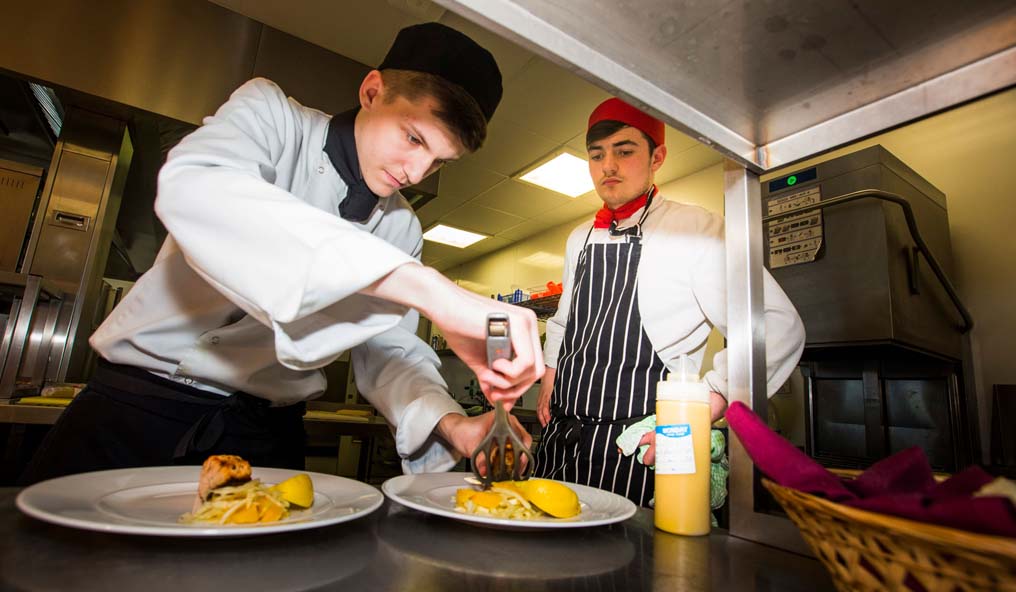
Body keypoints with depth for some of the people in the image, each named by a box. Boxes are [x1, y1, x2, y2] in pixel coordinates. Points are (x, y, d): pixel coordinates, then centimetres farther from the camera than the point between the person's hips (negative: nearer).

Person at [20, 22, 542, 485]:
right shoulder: (270, 114, -10)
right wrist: (428, 288, -44)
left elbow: (387, 351, 0)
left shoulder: (402, 231, 1)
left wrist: (447, 424, -22)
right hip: (139, 399, -2)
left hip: (264, 432, 3)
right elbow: (191, 191, -33)